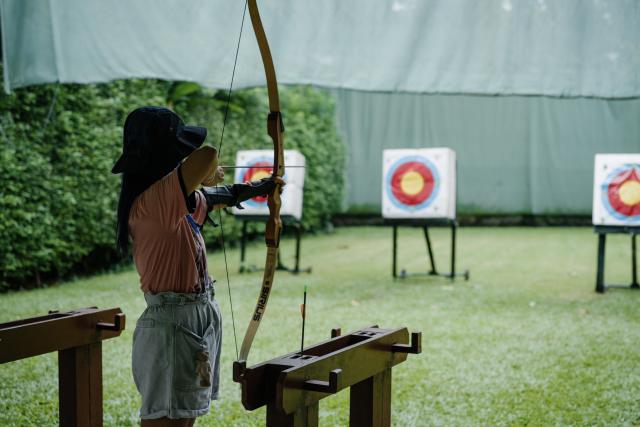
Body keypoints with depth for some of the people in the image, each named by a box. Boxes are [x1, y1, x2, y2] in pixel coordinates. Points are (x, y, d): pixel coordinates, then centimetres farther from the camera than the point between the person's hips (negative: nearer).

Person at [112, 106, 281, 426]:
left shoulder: (177, 203, 9)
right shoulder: (153, 201, -22)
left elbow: (216, 198, 30)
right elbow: (207, 156, -35)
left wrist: (258, 187, 43)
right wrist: (205, 175, -10)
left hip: (197, 322, 10)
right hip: (172, 325, -10)